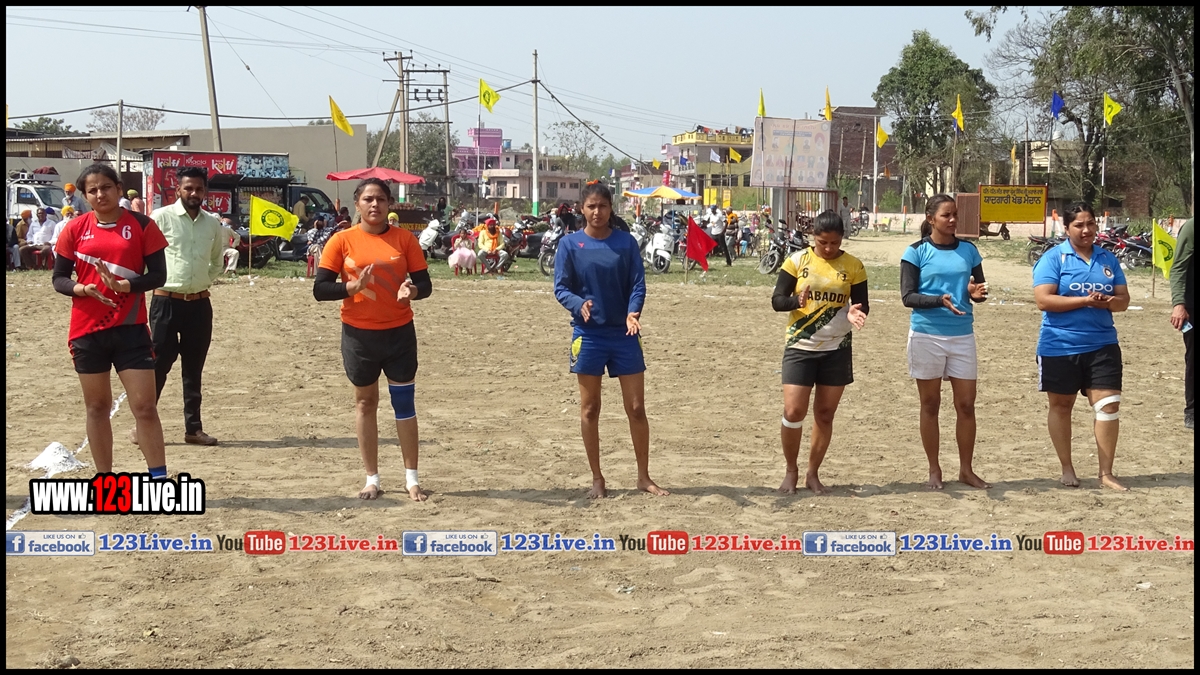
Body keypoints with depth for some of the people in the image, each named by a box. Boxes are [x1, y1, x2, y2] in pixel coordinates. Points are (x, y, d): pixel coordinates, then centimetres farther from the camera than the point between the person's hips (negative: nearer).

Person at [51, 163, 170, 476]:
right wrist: (82, 289, -15)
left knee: (145, 407, -6)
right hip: (87, 329, 2)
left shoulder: (141, 225, -2)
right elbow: (58, 278, 6)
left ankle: (159, 481, 0)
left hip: (130, 328, -2)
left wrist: (122, 285, -20)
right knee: (97, 407, 11)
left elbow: (158, 275, -4)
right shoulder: (76, 228, 3)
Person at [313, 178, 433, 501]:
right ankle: (372, 479, 20)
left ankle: (411, 479, 15)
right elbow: (320, 289, -6)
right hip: (359, 334, 0)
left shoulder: (404, 239, -2)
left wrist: (413, 290, -22)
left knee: (404, 402, 5)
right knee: (365, 402, 10)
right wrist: (352, 286, -23)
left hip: (399, 332, 0)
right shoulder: (343, 241, -4)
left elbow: (425, 283, 0)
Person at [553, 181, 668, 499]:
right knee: (590, 409, 4)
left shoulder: (626, 242, 2)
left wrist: (633, 312, -20)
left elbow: (638, 283, -1)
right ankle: (597, 479, 16)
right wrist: (579, 304, -23)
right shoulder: (570, 244, -1)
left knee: (636, 408, 3)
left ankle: (644, 477, 15)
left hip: (624, 334, 1)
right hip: (588, 334, -1)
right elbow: (560, 287, -2)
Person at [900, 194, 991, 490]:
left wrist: (976, 293, -13)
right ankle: (934, 470, 16)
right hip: (926, 335, -3)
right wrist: (940, 300, -25)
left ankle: (966, 469, 15)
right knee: (930, 405, 6)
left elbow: (979, 291, 11)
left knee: (966, 404, 3)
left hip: (962, 335, 3)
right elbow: (908, 296, -9)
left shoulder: (969, 251, 7)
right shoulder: (916, 252, -3)